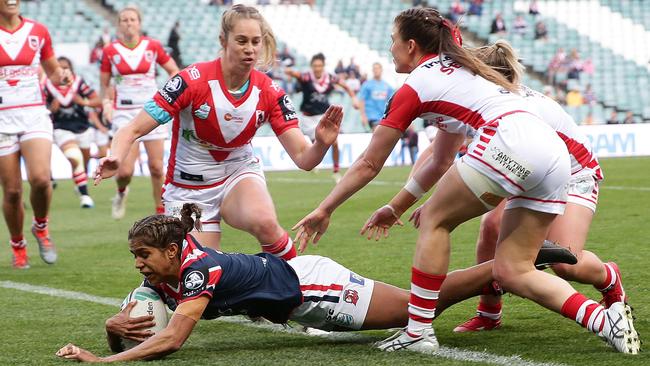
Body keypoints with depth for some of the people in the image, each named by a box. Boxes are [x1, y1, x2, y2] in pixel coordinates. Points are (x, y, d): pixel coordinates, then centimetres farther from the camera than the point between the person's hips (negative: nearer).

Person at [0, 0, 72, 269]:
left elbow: (53, 72, 18)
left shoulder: (37, 31, 6)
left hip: (35, 115, 1)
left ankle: (41, 227, 8)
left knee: (40, 178, -21)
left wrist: (61, 76, -4)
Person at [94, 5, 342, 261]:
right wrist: (115, 158, -42)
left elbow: (303, 158, -13)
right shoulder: (192, 81, -22)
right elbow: (134, 130, -21)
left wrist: (321, 144, -37)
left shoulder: (269, 93, -12)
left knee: (265, 223, -33)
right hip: (190, 189, -1)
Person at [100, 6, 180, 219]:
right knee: (125, 171, -11)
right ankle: (121, 193, 24)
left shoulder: (153, 46, 1)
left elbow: (174, 71, 10)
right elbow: (104, 84, 10)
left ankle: (161, 211, 12)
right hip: (124, 113, -1)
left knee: (156, 167, -3)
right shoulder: (110, 51, 1)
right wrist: (106, 103, -7)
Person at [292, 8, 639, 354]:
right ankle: (603, 319, -4)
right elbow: (442, 160, 39)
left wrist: (324, 209, 24)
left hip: (509, 142, -8)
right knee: (511, 272, 9)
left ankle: (418, 332, 5)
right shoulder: (458, 68, 33)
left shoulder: (414, 87, 9)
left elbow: (369, 164, 15)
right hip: (555, 153, 8)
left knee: (434, 219, 9)